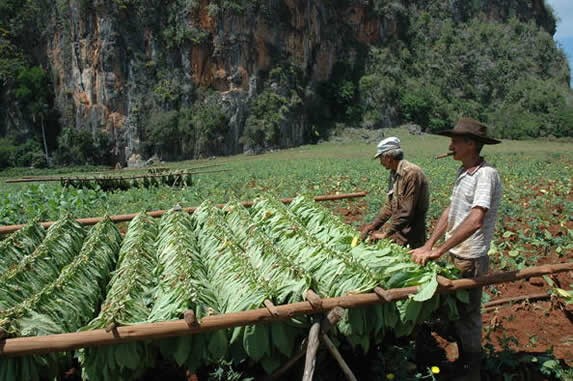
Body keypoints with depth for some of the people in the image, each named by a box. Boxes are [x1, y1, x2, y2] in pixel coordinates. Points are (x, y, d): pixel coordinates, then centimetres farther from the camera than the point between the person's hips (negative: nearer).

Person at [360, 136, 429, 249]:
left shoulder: (411, 173, -20)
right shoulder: (394, 174, 9)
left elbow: (406, 212, -23)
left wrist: (386, 233, -19)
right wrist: (373, 226, 5)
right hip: (397, 231, 8)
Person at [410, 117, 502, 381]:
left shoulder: (486, 174, -20)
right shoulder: (463, 172, 7)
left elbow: (475, 221, -31)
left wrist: (438, 251, -28)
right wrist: (429, 245, 2)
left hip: (469, 260, -8)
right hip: (454, 255, 8)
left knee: (467, 317, 6)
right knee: (455, 312, 20)